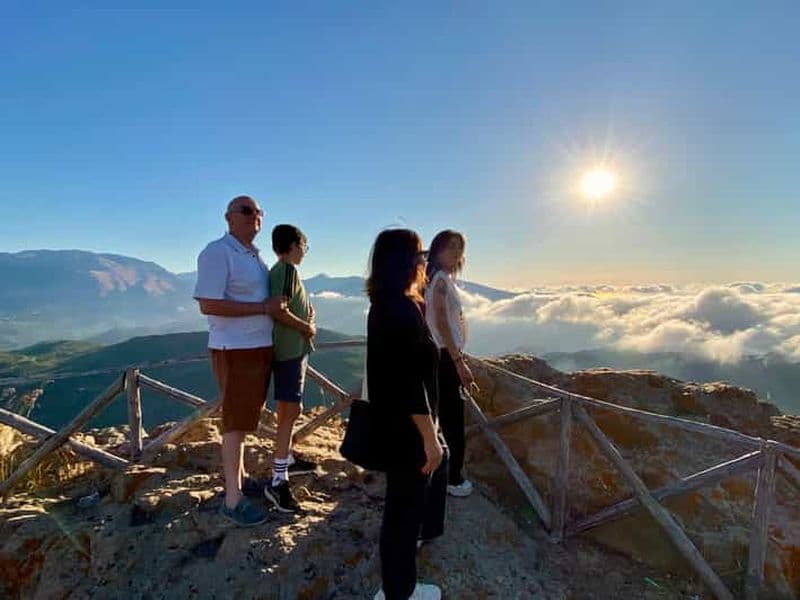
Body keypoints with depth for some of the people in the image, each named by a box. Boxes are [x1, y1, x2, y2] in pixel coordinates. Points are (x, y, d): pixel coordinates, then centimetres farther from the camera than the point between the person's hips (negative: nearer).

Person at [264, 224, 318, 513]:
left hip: (292, 348, 10)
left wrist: (307, 313, 3)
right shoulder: (286, 269, -15)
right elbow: (279, 311, -24)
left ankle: (286, 459, 33)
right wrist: (308, 328, -13)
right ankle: (277, 481, -6)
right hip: (291, 349, -10)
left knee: (288, 409, 19)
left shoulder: (280, 270, 15)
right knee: (291, 411, -10)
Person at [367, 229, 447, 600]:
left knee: (440, 460, 31)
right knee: (405, 500, 6)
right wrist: (429, 437, -21)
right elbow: (411, 381, -27)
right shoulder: (403, 309, -25)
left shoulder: (383, 305, 6)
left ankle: (423, 530, 51)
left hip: (390, 416, 10)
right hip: (405, 425, -10)